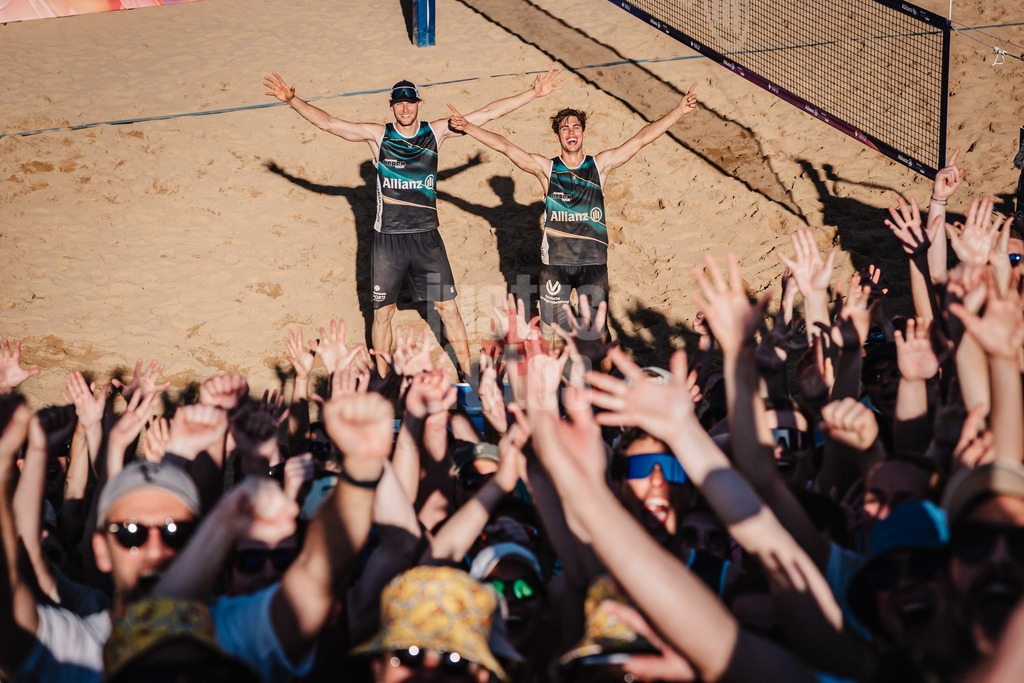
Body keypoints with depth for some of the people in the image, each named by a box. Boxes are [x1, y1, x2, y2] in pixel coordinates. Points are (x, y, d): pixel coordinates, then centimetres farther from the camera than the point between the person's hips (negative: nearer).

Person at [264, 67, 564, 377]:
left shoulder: (436, 131, 2)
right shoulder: (378, 135, -2)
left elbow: (488, 113, 3)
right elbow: (327, 123, -6)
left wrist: (533, 93, 2)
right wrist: (292, 100, -18)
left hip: (427, 237, 1)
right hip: (388, 238, -1)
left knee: (448, 307, 3)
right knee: (383, 310, 6)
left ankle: (468, 374, 14)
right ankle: (382, 381, 19)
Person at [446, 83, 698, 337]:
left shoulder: (600, 165, 4)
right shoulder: (546, 168, 2)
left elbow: (642, 138, 0)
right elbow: (505, 147, -5)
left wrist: (679, 111, -6)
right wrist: (467, 126, -14)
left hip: (594, 261, 0)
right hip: (555, 261, 0)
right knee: (551, 332, 3)